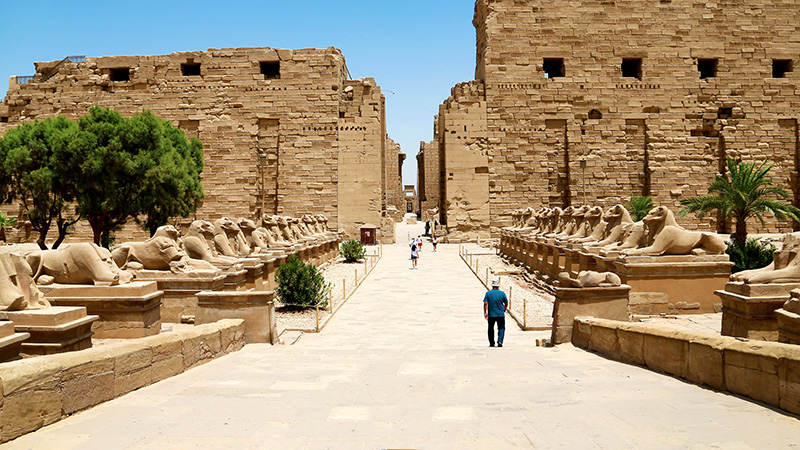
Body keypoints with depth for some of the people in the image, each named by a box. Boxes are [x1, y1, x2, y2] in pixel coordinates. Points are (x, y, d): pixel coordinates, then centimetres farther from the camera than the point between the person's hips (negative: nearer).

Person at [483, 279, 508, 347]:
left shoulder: (488, 293, -4)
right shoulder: (502, 293, -2)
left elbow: (485, 303, -9)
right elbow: (506, 303, 5)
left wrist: (485, 313, -2)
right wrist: (504, 311, 20)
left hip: (491, 314, 0)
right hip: (501, 314, 0)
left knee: (491, 329, 12)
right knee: (501, 328, 10)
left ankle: (491, 343, 15)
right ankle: (500, 341, -8)